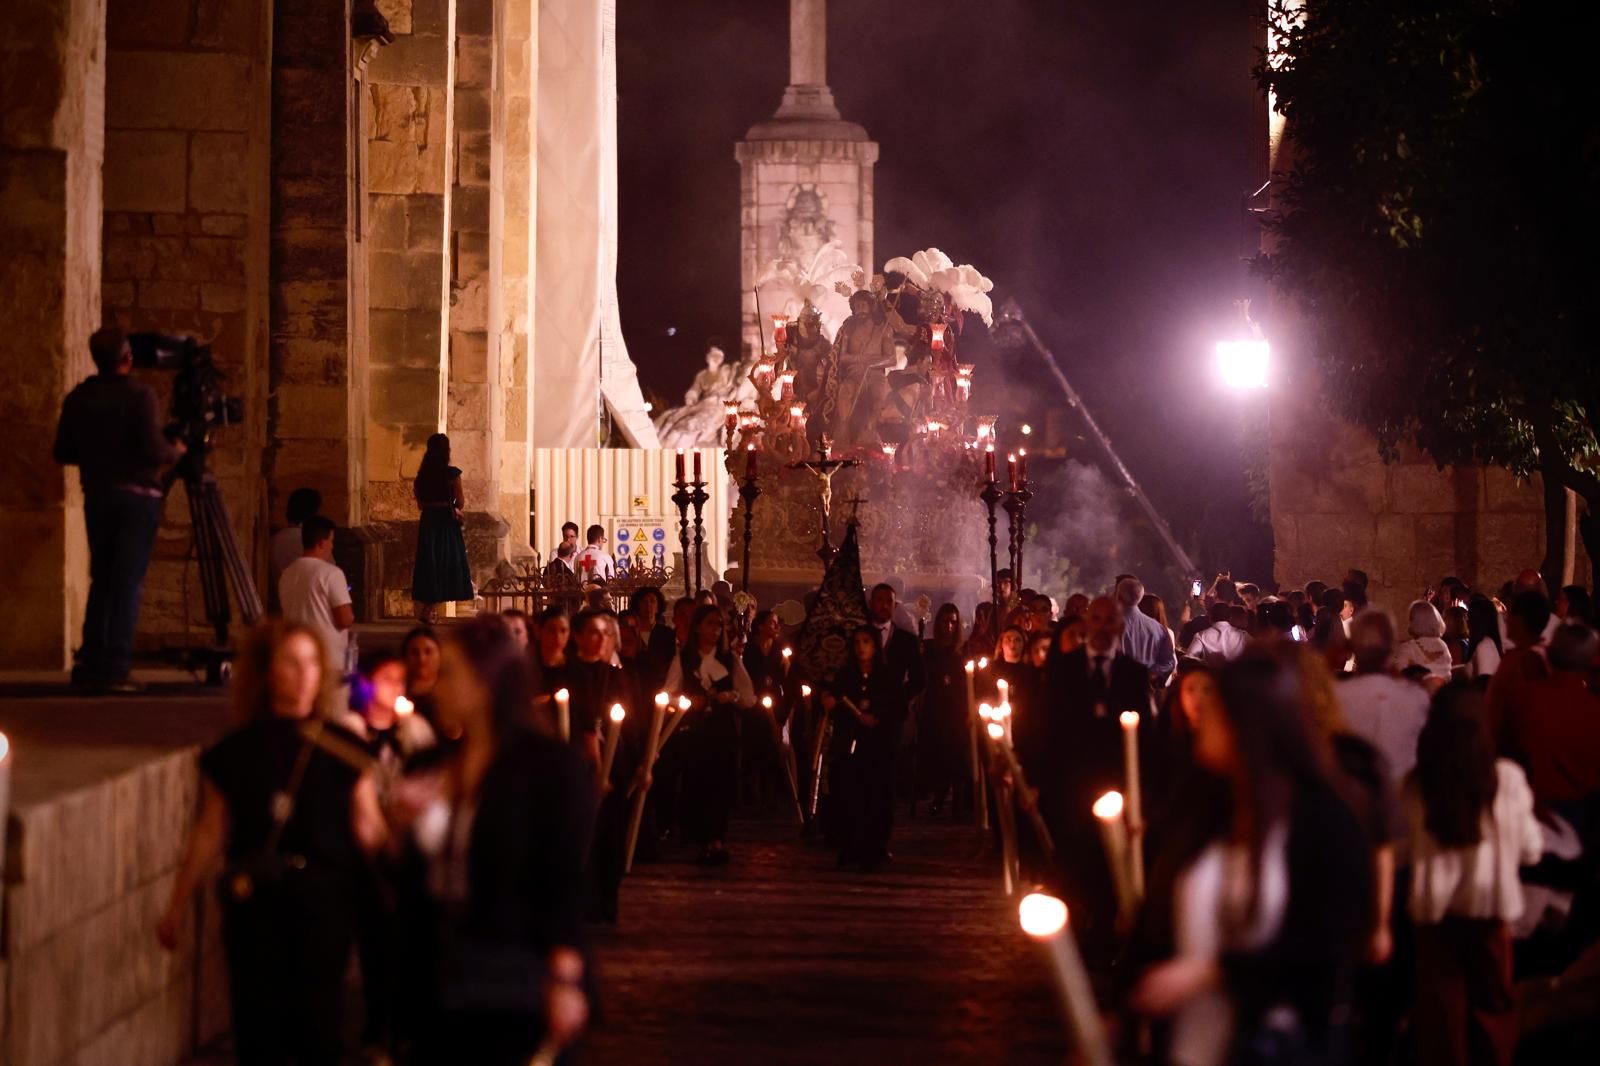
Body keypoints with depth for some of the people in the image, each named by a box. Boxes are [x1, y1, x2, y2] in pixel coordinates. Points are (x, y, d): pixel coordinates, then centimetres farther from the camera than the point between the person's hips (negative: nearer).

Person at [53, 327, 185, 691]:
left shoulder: (77, 399, 4)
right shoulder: (139, 397, -11)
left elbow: (63, 453, 8)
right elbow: (154, 451, -17)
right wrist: (176, 452, 4)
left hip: (96, 496, 5)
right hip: (137, 496, -5)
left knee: (101, 580, 14)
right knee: (128, 583, -4)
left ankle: (89, 664, 11)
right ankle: (115, 669, -10)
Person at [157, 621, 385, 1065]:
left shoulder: (342, 749, 3)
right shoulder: (235, 752, 5)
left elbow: (368, 831, 0)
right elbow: (209, 835, 9)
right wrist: (177, 906, 10)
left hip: (323, 899, -1)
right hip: (253, 904, 1)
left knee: (316, 1025, -2)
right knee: (259, 1028, 1)